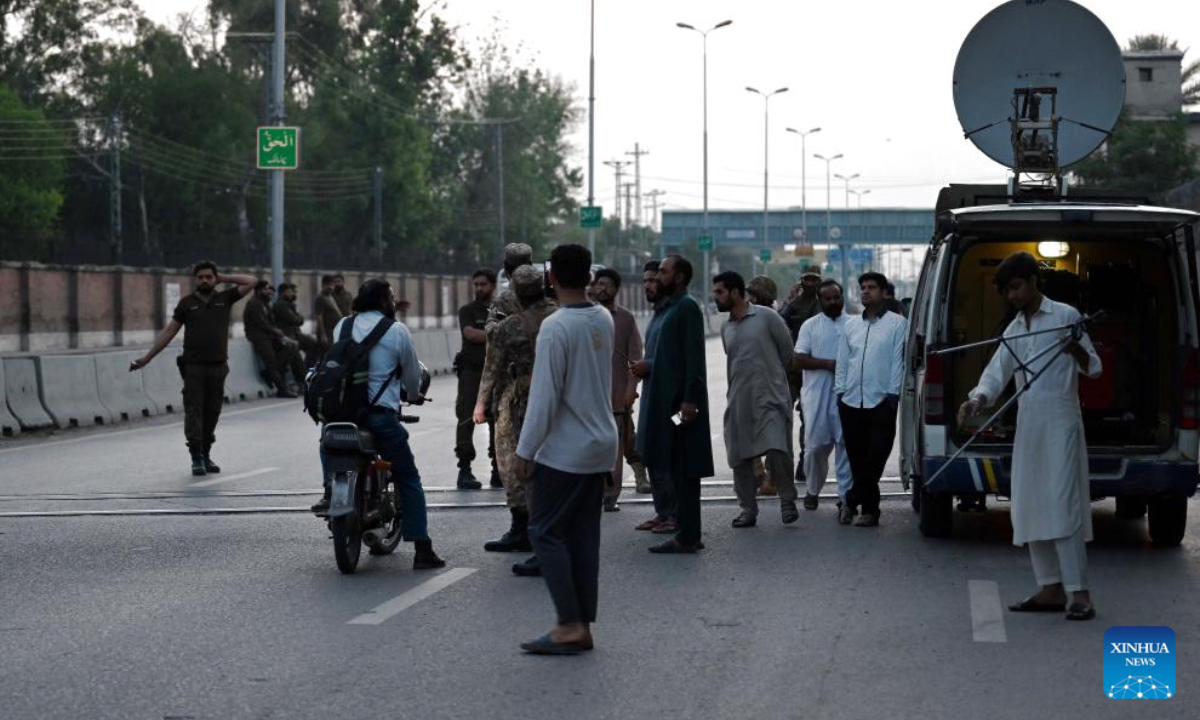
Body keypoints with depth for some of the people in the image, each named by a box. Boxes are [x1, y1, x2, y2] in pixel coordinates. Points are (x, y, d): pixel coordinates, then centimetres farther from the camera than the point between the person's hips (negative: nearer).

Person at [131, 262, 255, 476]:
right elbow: (169, 332, 4)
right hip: (193, 367, -2)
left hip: (218, 366, 2)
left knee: (212, 412, 6)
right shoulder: (187, 303, 4)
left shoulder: (225, 299, 8)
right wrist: (147, 358, 0)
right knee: (194, 411, -7)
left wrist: (223, 279, 5)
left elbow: (251, 282, 4)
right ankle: (197, 458, -7)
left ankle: (206, 454, 16)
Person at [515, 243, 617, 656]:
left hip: (565, 450, -8)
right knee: (583, 536, 10)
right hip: (601, 444, 8)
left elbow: (544, 396, -18)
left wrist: (525, 450, -12)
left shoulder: (556, 328, -18)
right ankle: (583, 626, 11)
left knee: (546, 532, -2)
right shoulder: (604, 320, 7)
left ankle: (569, 626, -7)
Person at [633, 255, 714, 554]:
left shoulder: (687, 307, -11)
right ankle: (688, 534, 16)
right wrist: (648, 367, 7)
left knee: (683, 470, -7)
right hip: (665, 400, 10)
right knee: (677, 470, 12)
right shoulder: (668, 307, 18)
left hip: (681, 400, -10)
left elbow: (694, 357, -17)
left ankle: (687, 537, -5)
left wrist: (689, 400, -22)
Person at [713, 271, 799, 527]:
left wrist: (771, 377, 10)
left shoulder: (767, 317, -4)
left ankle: (788, 500, 0)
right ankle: (748, 510, 14)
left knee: (776, 450, -18)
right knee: (740, 458, 4)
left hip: (770, 398, -5)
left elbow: (787, 352, 2)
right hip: (738, 402, 5)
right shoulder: (725, 328, 11)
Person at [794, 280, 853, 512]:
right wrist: (828, 364, -14)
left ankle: (845, 497, 0)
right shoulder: (810, 326, 6)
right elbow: (799, 359, -3)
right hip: (817, 396, -1)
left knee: (846, 445, -2)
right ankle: (812, 491, 22)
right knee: (816, 446, 3)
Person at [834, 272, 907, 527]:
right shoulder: (851, 324, 15)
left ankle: (851, 502, 3)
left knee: (874, 460, -8)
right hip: (851, 402, 5)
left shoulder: (897, 324, 1)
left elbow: (898, 361, -3)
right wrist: (840, 390, 7)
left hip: (881, 403, -5)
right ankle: (870, 510, 11)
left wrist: (892, 394, -9)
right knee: (858, 460, 5)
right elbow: (842, 361, 16)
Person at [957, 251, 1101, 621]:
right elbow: (996, 373, 9)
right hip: (1028, 425, 7)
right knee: (1030, 508, 6)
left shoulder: (1065, 316, -2)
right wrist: (977, 399, -10)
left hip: (1060, 423, -7)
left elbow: (1094, 368, -3)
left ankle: (1079, 593, -15)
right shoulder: (1014, 329, 16)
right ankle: (1051, 589, 12)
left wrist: (1077, 350, -24)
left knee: (1062, 504, -14)